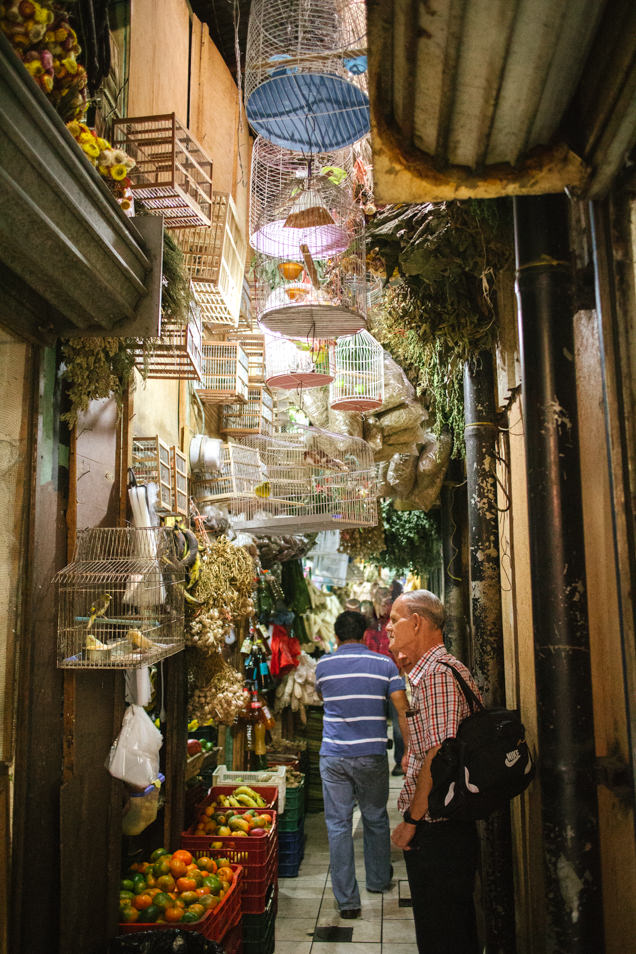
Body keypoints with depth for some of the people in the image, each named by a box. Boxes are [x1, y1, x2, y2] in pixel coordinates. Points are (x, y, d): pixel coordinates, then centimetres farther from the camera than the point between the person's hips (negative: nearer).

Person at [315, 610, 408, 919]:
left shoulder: (323, 665, 1)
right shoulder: (384, 664, -1)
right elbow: (403, 709, -6)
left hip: (333, 757, -1)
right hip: (372, 756, 1)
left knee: (338, 826, 6)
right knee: (376, 820, 19)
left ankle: (347, 900, 9)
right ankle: (378, 880, 37)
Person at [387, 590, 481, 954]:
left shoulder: (438, 672, -19)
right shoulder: (433, 670, 14)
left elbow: (440, 756, -23)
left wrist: (412, 821, -17)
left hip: (436, 829, -10)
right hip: (449, 827, 10)